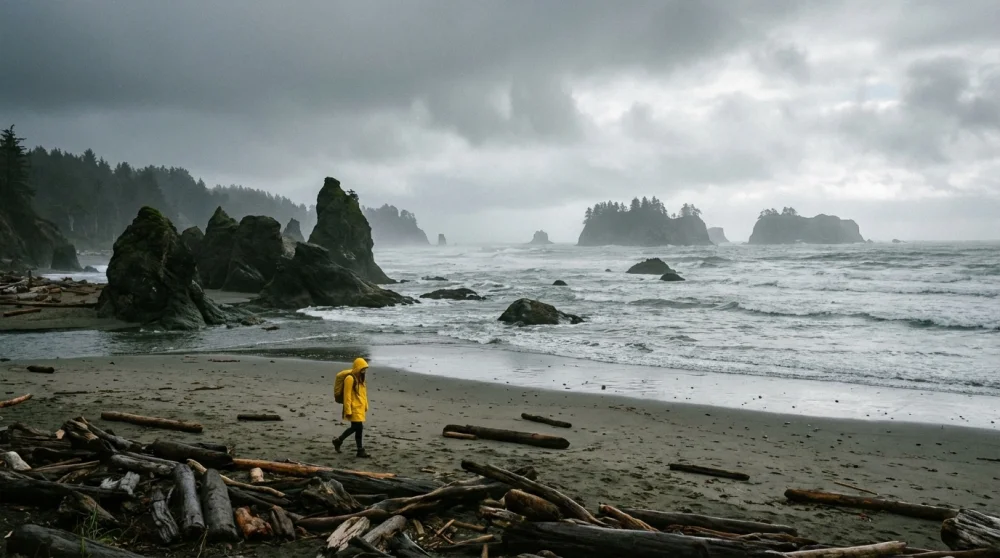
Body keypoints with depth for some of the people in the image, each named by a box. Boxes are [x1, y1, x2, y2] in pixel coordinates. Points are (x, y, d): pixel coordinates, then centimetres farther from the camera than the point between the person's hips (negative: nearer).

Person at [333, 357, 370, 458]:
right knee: (359, 428, -6)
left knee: (354, 427, 16)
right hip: (354, 408, -9)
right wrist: (348, 411, -19)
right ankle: (360, 450, 3)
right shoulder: (350, 378, -16)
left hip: (360, 408, 9)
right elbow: (347, 396, -18)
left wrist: (365, 406, 20)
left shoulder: (360, 378, 13)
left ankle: (338, 441, 33)